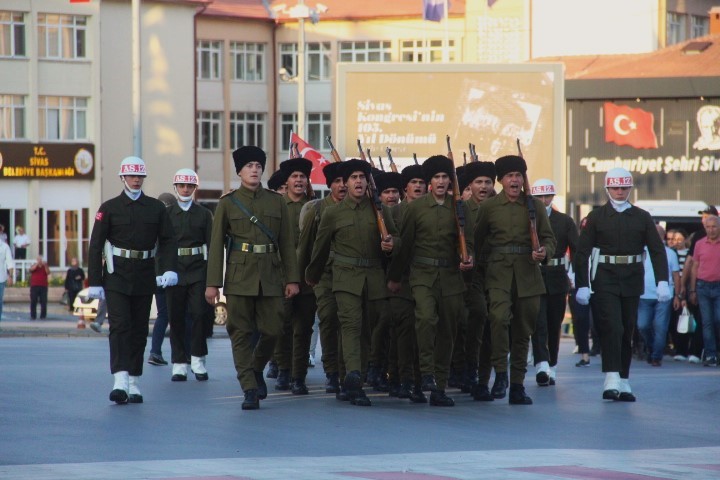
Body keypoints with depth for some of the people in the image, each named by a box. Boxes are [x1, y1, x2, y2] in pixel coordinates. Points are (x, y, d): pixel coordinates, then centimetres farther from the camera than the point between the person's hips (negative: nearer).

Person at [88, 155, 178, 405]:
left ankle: (134, 384, 12)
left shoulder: (156, 207, 8)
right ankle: (120, 382, -22)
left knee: (139, 330, 6)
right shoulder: (109, 208, 1)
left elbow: (167, 241, 5)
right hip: (117, 277, -3)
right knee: (120, 326, -13)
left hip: (144, 278, 3)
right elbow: (95, 246, -1)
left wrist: (170, 268, -12)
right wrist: (95, 281, -6)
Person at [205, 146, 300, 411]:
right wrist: (212, 283, -3)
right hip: (239, 277, -2)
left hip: (271, 277, 2)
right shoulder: (228, 203, 4)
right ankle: (250, 390, 0)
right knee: (241, 333, -3)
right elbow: (216, 245, 2)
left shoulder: (277, 202, 9)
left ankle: (256, 369, 28)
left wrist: (292, 278, 3)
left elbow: (287, 243, 10)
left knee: (272, 330, 0)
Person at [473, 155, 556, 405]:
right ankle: (500, 373, -15)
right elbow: (477, 240, 12)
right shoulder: (488, 207, 5)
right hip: (499, 273, -2)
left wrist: (544, 251, -12)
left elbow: (548, 238, 10)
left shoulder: (535, 206, 7)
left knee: (523, 330, 6)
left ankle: (517, 385, 15)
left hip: (528, 275, 2)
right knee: (499, 317, -26)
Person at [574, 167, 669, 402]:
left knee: (627, 331, 8)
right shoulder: (596, 217, 2)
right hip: (605, 281, -3)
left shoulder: (642, 217, 8)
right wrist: (582, 285, -10)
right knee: (612, 328, -14)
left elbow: (657, 250, 4)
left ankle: (623, 383, 16)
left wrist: (662, 281, -8)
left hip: (632, 282, 3)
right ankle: (612, 381, -18)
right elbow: (582, 252, -1)